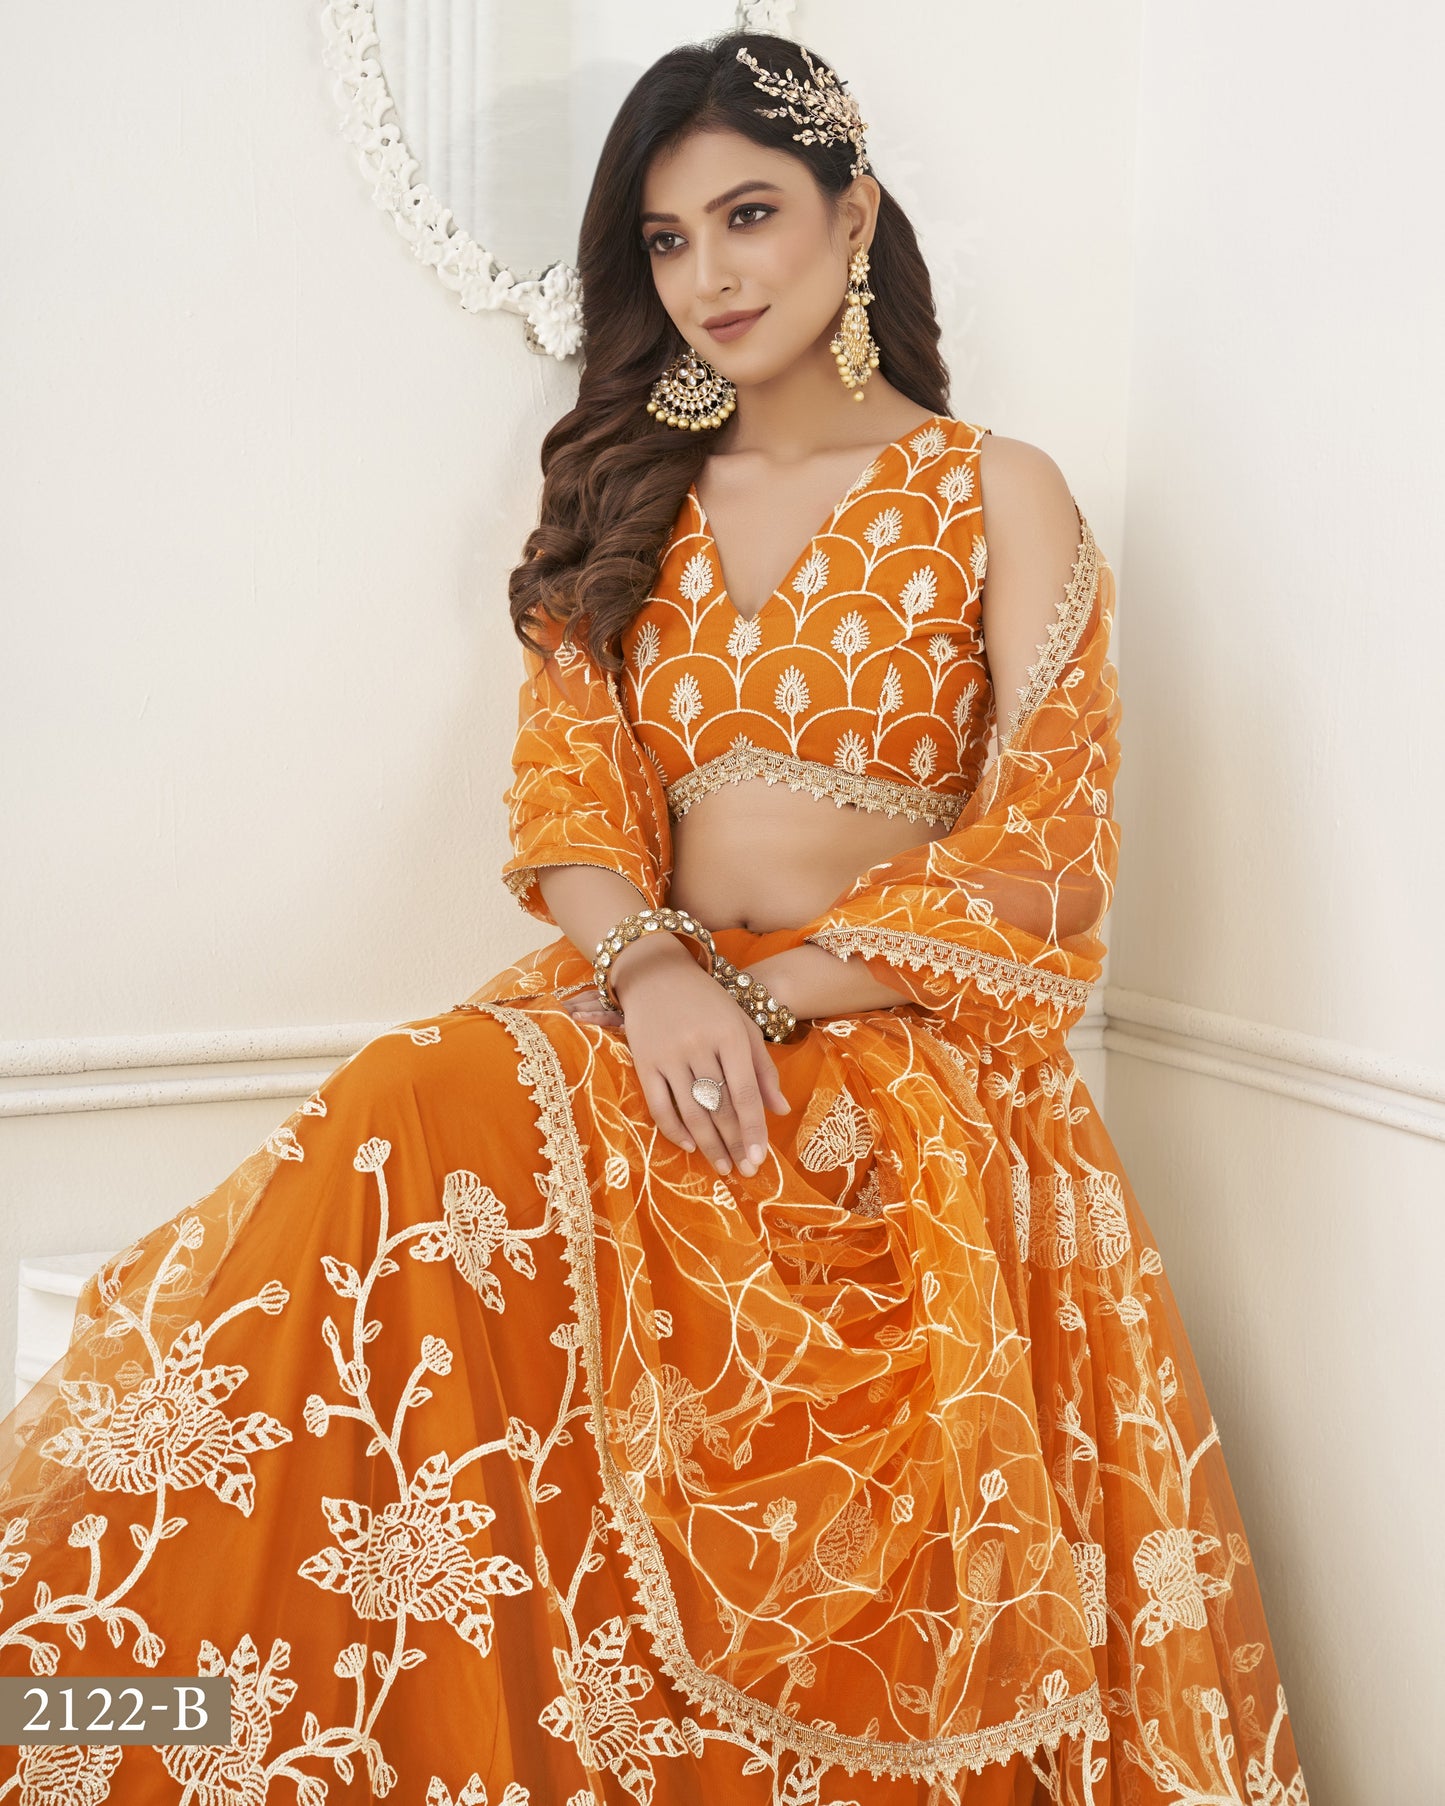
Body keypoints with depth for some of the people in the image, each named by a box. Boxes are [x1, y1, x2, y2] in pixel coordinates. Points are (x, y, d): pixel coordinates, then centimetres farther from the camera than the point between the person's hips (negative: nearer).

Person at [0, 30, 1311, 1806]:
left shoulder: (997, 497, 6)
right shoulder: (633, 494, 18)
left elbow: (1043, 855, -3)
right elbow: (565, 788, 7)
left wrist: (768, 995, -13)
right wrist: (652, 971, -14)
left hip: (897, 1057, -4)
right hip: (658, 1011, 4)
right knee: (419, 1118, -29)